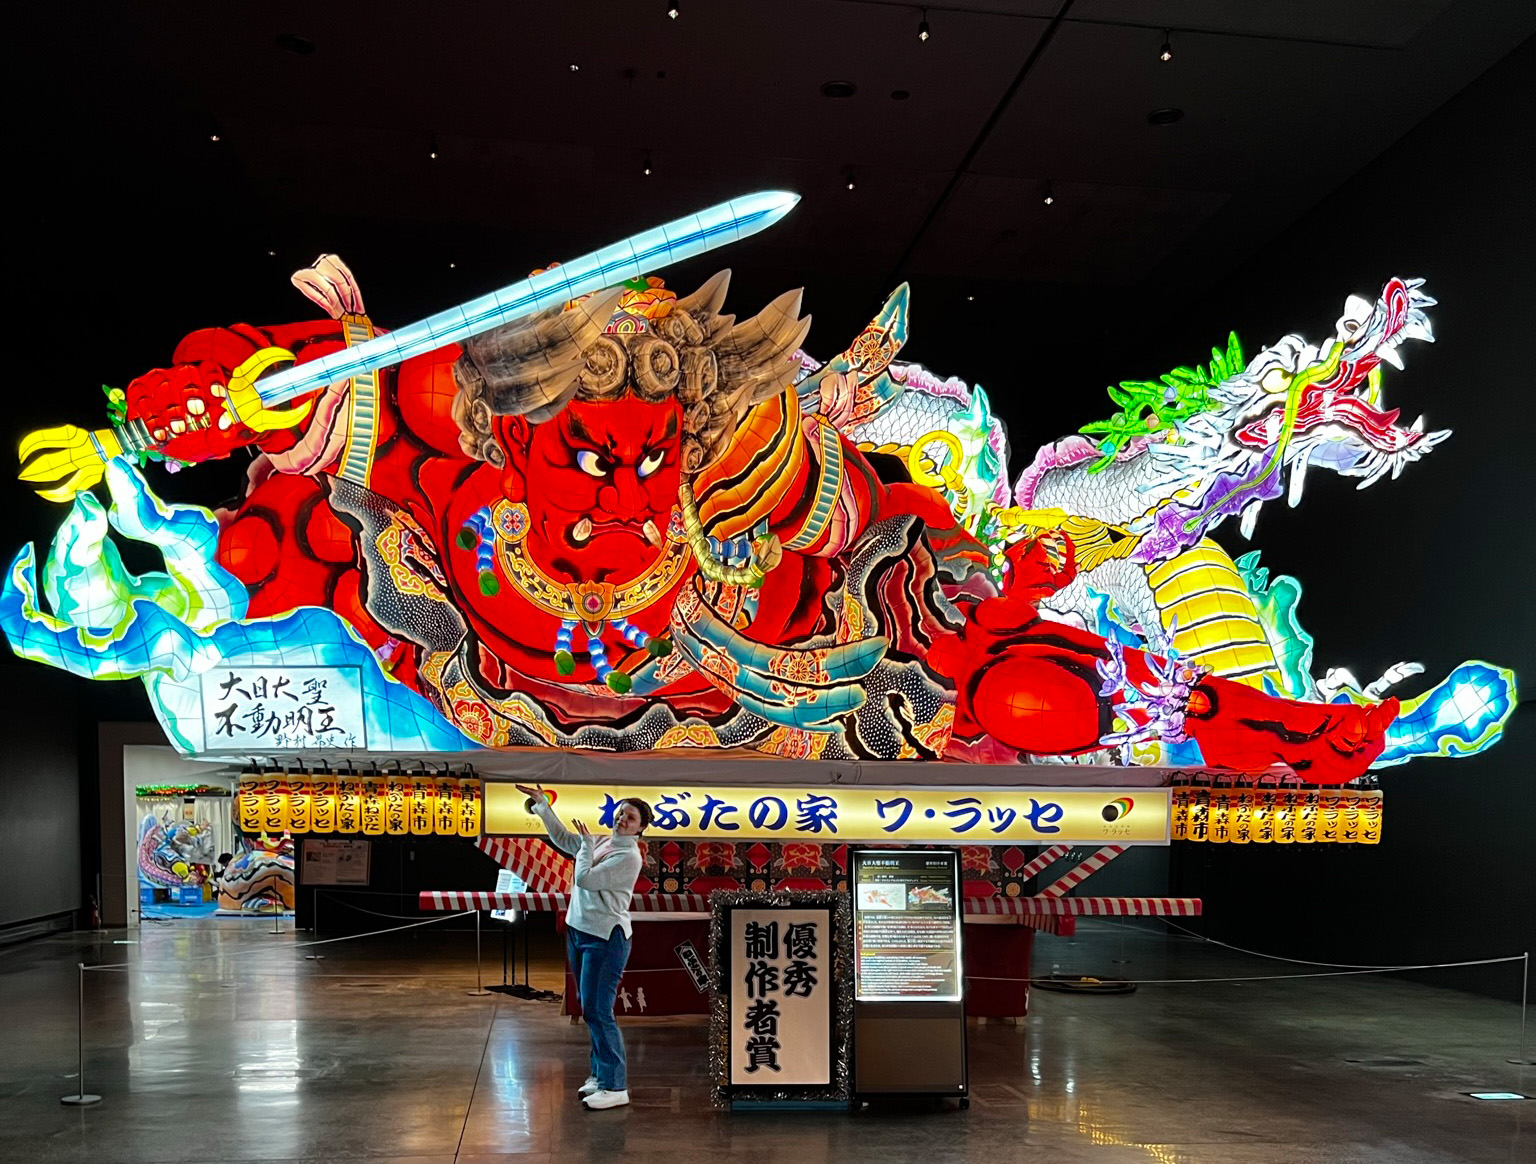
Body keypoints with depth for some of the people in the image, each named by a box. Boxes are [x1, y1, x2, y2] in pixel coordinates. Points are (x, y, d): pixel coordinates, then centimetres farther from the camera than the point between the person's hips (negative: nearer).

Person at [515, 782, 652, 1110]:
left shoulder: (629, 857, -15)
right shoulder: (602, 842, 10)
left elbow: (585, 879, -20)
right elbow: (562, 838, 22)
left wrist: (586, 844, -7)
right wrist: (542, 804, 21)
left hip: (605, 938, -9)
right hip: (578, 932, 9)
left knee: (597, 1011, -10)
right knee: (590, 1009, 15)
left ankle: (615, 1086, -5)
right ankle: (601, 1073, 26)